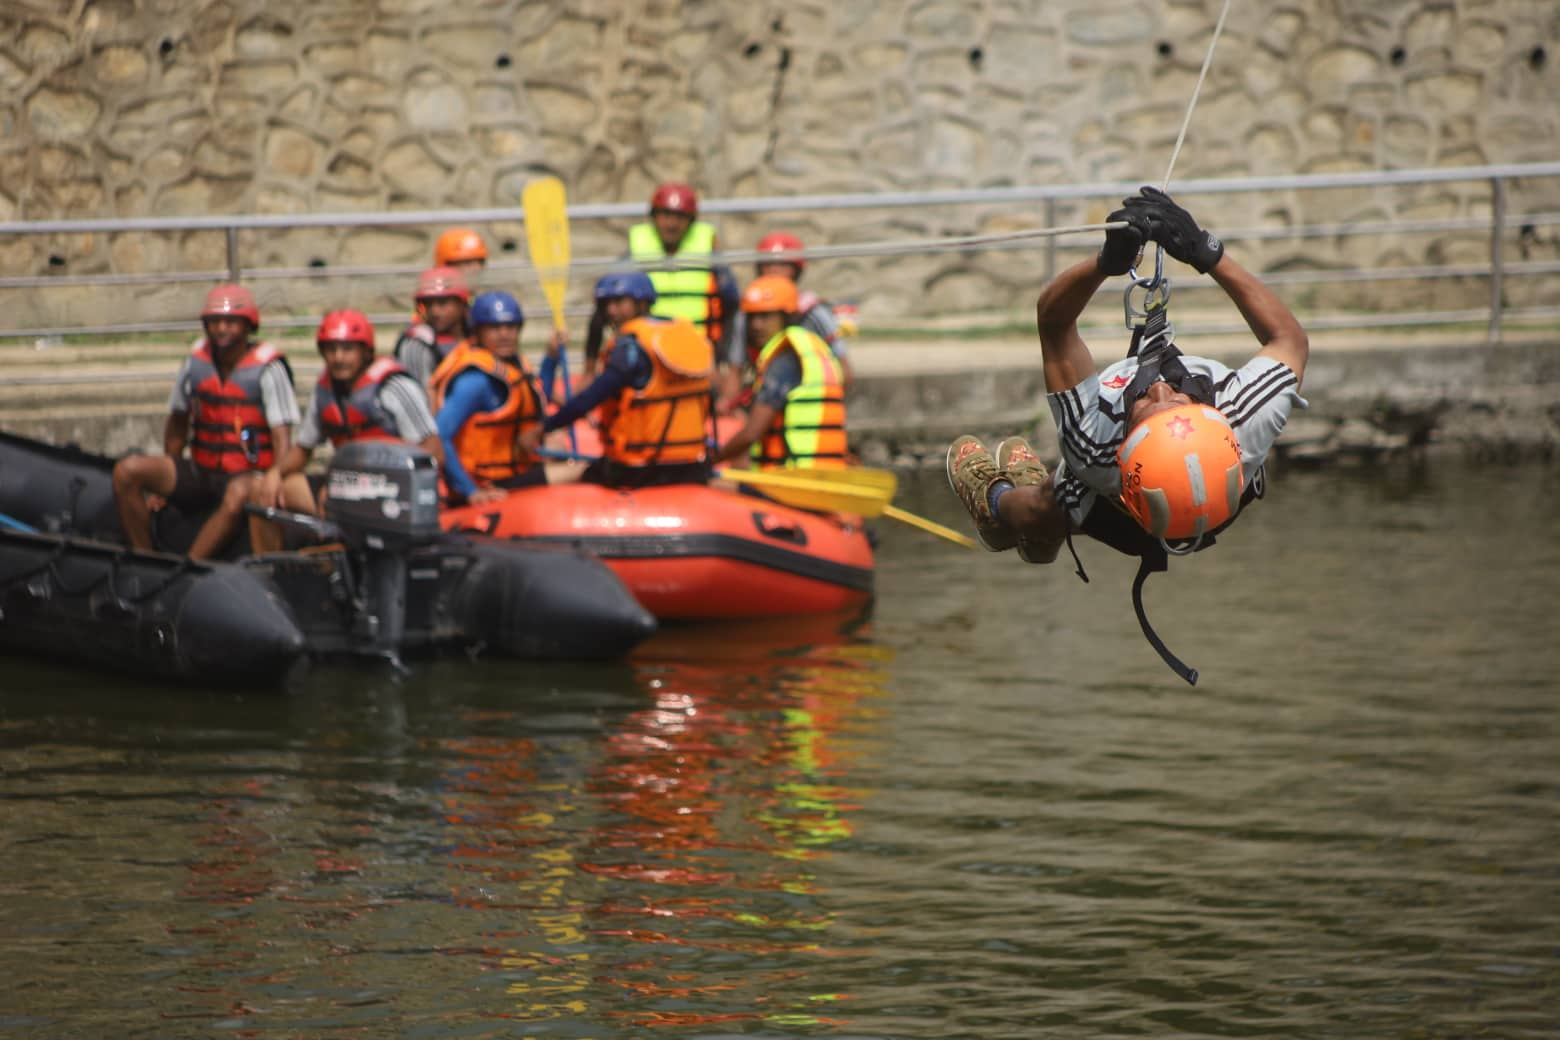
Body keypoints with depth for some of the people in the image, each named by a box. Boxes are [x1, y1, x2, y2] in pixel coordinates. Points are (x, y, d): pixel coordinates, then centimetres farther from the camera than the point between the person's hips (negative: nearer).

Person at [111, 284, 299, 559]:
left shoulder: (268, 369, -7)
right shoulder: (197, 361, 7)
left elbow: (282, 436, -10)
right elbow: (178, 420, 19)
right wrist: (165, 479, 15)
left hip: (248, 473, -5)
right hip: (200, 472, 5)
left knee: (238, 495, -41)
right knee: (127, 471, -15)